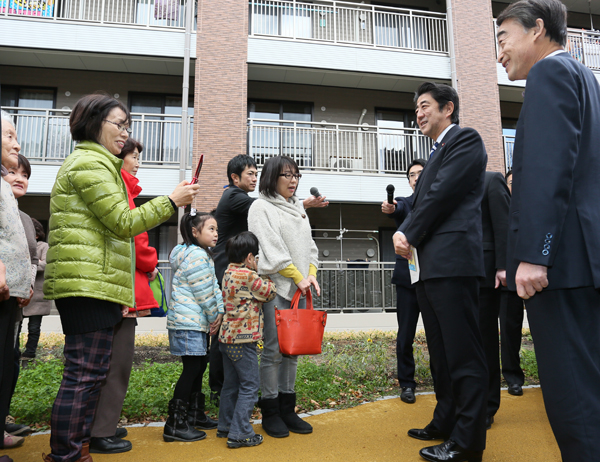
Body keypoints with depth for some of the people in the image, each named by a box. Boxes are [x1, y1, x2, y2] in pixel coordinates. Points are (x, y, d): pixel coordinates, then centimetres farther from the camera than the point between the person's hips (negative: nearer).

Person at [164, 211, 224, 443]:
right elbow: (204, 293, -17)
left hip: (198, 322, 11)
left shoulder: (204, 255, 18)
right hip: (188, 322, -11)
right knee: (192, 368, -6)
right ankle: (175, 424, 3)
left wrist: (220, 311, 4)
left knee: (199, 365, 16)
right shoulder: (196, 256, -16)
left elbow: (214, 287, 15)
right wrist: (214, 317, -6)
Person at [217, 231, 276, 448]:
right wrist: (266, 277, 7)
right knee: (249, 385, 0)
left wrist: (257, 275, 5)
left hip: (228, 337, 10)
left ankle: (225, 426, 30)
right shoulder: (248, 276, -18)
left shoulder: (228, 273, 11)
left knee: (231, 383, 19)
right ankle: (240, 433, 4)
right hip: (242, 339, -10)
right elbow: (269, 292, -7)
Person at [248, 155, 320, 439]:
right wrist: (298, 277, -10)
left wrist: (312, 274, 3)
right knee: (274, 349, -4)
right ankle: (269, 412, 10)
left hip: (300, 288, 7)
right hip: (276, 287, -7)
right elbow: (272, 249, -11)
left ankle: (287, 409, 20)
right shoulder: (261, 207, -2)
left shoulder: (298, 207, 19)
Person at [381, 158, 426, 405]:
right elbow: (400, 210, -18)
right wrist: (390, 209, -41)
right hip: (408, 276, -1)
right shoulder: (404, 203, 7)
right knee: (405, 335, 4)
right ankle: (407, 383, 18)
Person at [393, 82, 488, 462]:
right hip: (430, 265, 10)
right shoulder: (437, 154, 26)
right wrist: (403, 233, -1)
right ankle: (446, 423, 29)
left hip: (452, 260, -10)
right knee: (441, 353, 16)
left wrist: (411, 236, -5)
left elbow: (443, 193, -13)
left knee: (463, 354, -4)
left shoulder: (466, 139, -1)